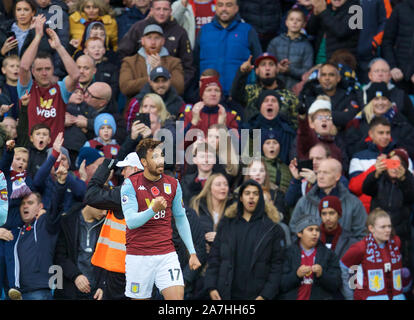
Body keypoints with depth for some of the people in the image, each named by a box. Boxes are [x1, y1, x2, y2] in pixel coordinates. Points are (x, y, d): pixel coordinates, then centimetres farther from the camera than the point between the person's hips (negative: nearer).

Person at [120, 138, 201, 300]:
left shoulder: (173, 184, 6)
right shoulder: (130, 184, -5)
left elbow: (181, 219, 15)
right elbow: (131, 222, -15)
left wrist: (192, 252, 12)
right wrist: (153, 209, -32)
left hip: (167, 254, 2)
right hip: (138, 255, -2)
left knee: (177, 297, -13)